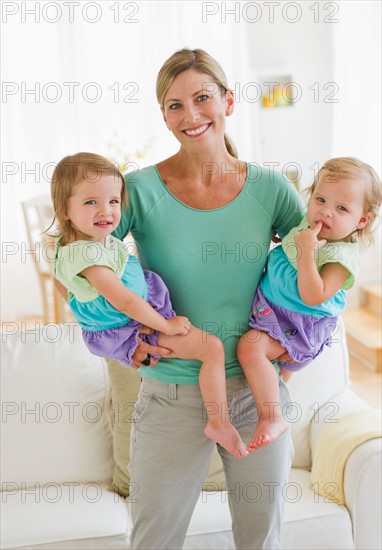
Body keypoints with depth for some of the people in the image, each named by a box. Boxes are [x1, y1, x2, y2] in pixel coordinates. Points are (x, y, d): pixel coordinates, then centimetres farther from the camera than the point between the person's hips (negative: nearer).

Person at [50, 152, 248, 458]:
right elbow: (124, 301, -31)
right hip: (134, 330, -10)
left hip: (147, 313, 10)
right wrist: (165, 325, -21)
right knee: (212, 347, -17)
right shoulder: (87, 255, -32)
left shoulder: (101, 238, -2)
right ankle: (219, 424, -4)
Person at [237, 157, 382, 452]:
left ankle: (272, 418, -17)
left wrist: (307, 251, -39)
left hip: (297, 322, -9)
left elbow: (313, 297, -37)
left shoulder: (342, 257, -26)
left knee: (251, 346, -26)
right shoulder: (308, 225, -2)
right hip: (270, 304, 9)